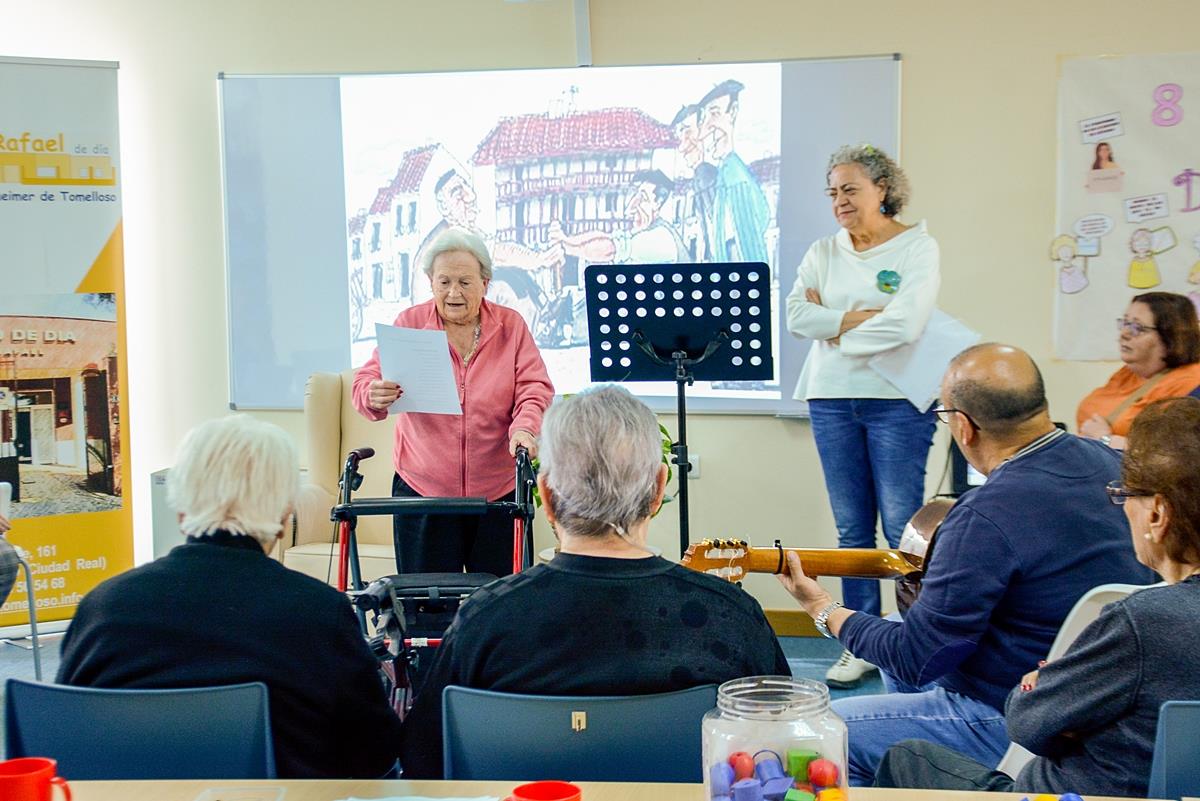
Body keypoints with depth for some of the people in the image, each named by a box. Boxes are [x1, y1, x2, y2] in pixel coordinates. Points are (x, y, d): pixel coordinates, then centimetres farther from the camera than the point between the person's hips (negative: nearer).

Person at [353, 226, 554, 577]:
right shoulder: (409, 323, 2)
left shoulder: (511, 325, 4)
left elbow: (534, 387, -2)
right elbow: (367, 381, -1)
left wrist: (524, 427, -22)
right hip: (422, 488, 0)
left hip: (497, 493, 1)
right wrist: (375, 397, -25)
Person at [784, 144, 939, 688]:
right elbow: (796, 316, -2)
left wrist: (832, 327, -6)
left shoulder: (918, 248, 0)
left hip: (896, 401, -4)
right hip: (831, 399, 4)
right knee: (851, 529, 7)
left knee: (901, 526, -5)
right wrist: (860, 317, -10)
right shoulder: (823, 252, 13)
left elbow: (905, 325, -15)